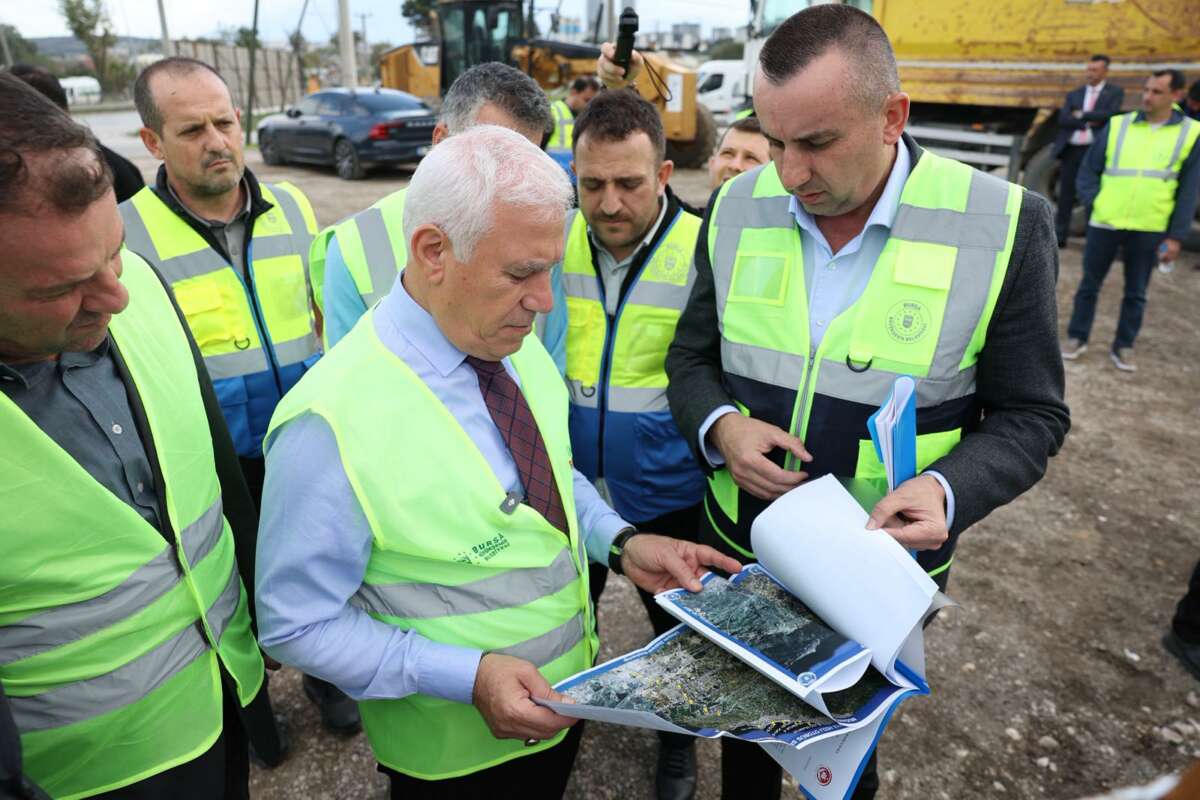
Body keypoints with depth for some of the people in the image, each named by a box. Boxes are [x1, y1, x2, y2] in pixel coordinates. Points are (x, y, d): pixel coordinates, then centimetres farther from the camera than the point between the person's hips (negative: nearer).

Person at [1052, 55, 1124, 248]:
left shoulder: (1115, 92, 6)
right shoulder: (1074, 94, 14)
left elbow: (1110, 114, -11)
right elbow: (1063, 119, 0)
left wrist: (1081, 115, -6)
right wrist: (1088, 122, -11)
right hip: (1071, 150, 3)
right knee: (1065, 195, 4)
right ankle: (1060, 235, 10)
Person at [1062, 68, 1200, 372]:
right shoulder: (1118, 125, 2)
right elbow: (1089, 169, 8)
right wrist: (1094, 202, -7)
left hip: (1150, 231, 0)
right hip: (1104, 223, 0)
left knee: (1136, 292, 9)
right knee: (1090, 284, 9)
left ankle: (1123, 346, 22)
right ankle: (1077, 338, 22)